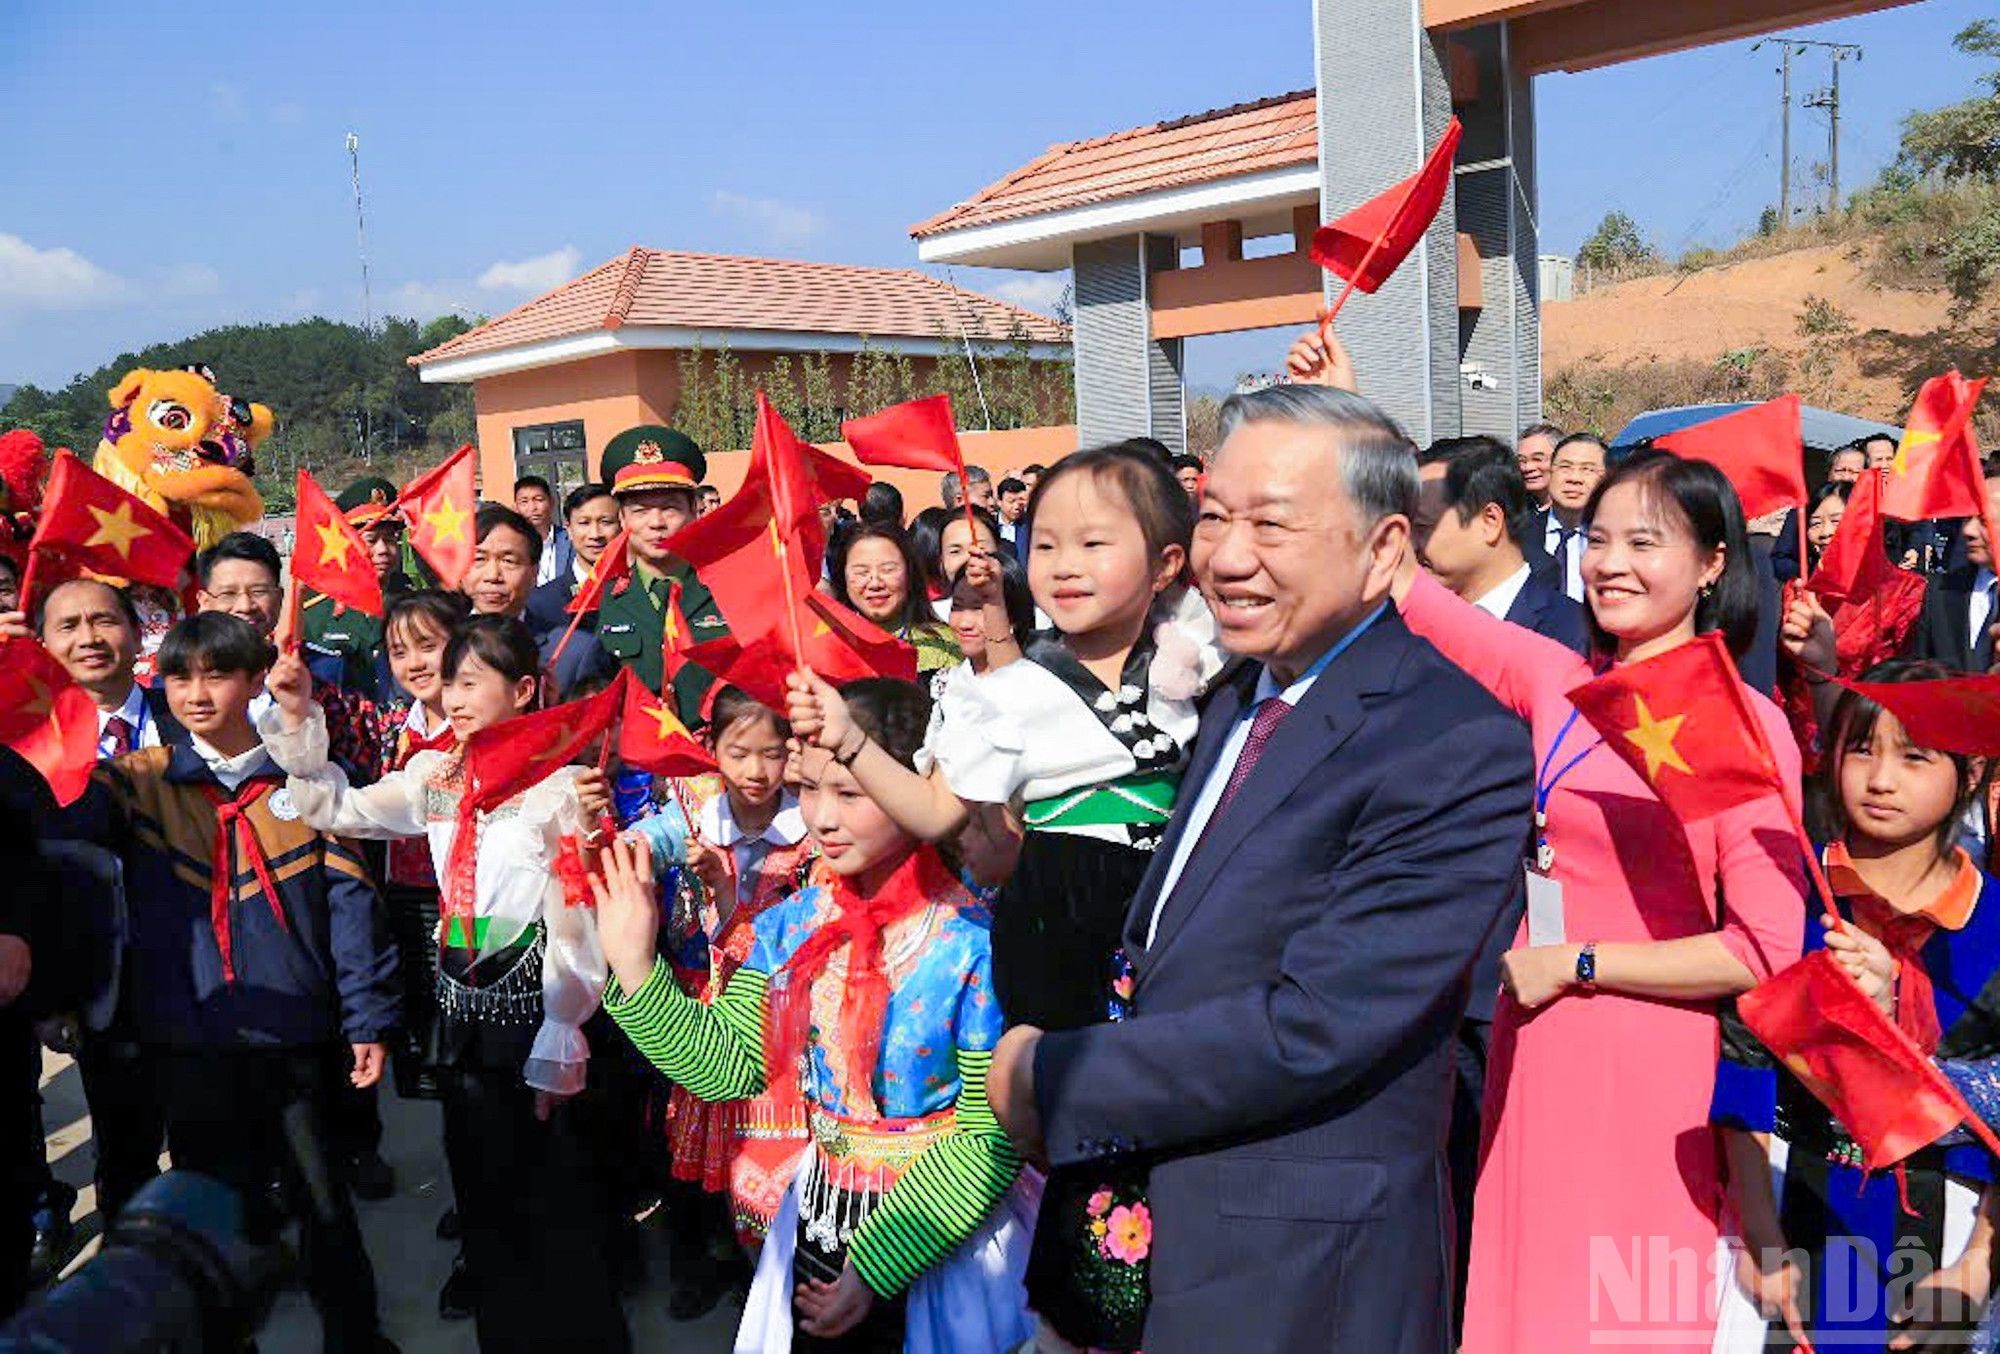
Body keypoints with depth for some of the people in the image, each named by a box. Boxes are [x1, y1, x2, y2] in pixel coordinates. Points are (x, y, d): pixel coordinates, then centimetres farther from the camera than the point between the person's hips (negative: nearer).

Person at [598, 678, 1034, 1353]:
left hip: (941, 1242, -5)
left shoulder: (973, 941, -22)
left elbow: (991, 1138, -20)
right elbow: (726, 1063, -6)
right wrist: (635, 968, -16)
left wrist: (873, 1268, -19)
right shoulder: (792, 925, -4)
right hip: (819, 1223, 5)